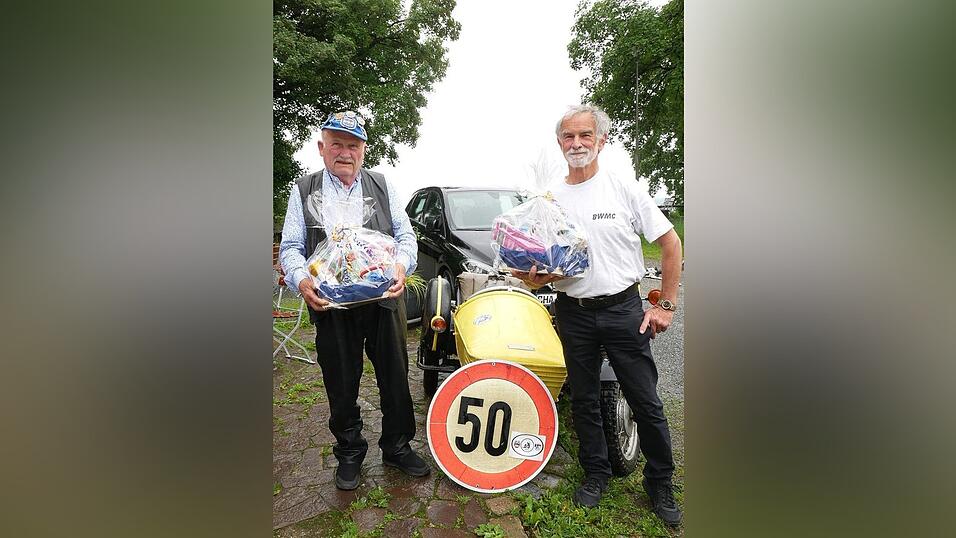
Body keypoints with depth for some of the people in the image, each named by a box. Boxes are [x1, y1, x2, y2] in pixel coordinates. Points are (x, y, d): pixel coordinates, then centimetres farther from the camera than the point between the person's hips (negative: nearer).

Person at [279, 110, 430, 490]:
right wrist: (301, 280, -17)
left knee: (395, 379, 10)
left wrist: (401, 265, -14)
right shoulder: (303, 191, 8)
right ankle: (349, 453, 34)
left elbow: (406, 234, 7)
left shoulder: (382, 186, 10)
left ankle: (397, 447, 31)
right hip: (331, 306, 0)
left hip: (384, 300, 1)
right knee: (341, 386, 12)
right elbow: (290, 247, 4)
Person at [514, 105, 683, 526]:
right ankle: (596, 474, 35)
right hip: (573, 313, 3)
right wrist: (535, 277, -14)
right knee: (583, 402, 14)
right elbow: (540, 267, 9)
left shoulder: (624, 189, -3)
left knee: (646, 404, 7)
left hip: (623, 308, -2)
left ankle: (660, 483, 29)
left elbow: (671, 244, 1)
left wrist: (666, 305, -3)